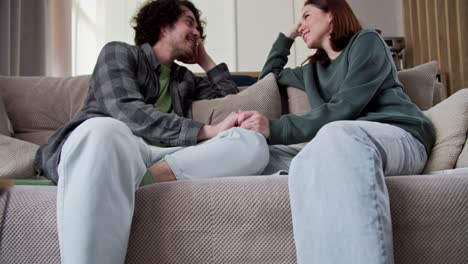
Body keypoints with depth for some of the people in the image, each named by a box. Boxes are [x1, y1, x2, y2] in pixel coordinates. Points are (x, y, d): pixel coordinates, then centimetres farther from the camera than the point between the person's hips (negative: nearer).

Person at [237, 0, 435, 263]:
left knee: (338, 135, -41)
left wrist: (274, 128, -15)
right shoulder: (313, 70, 29)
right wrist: (286, 37, 36)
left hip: (399, 137, -6)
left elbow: (343, 109, -9)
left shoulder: (366, 40, 7)